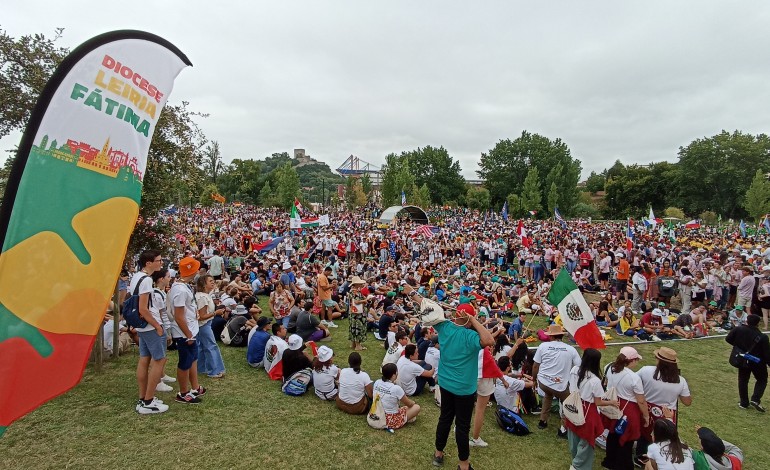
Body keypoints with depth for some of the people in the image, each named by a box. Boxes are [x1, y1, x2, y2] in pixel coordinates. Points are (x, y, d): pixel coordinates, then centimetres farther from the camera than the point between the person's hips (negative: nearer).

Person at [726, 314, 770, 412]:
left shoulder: (737, 329, -17)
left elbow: (728, 339, -6)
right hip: (757, 362, -2)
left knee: (743, 380, 15)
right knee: (762, 380, 19)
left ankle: (744, 403, 20)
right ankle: (755, 399, 2)